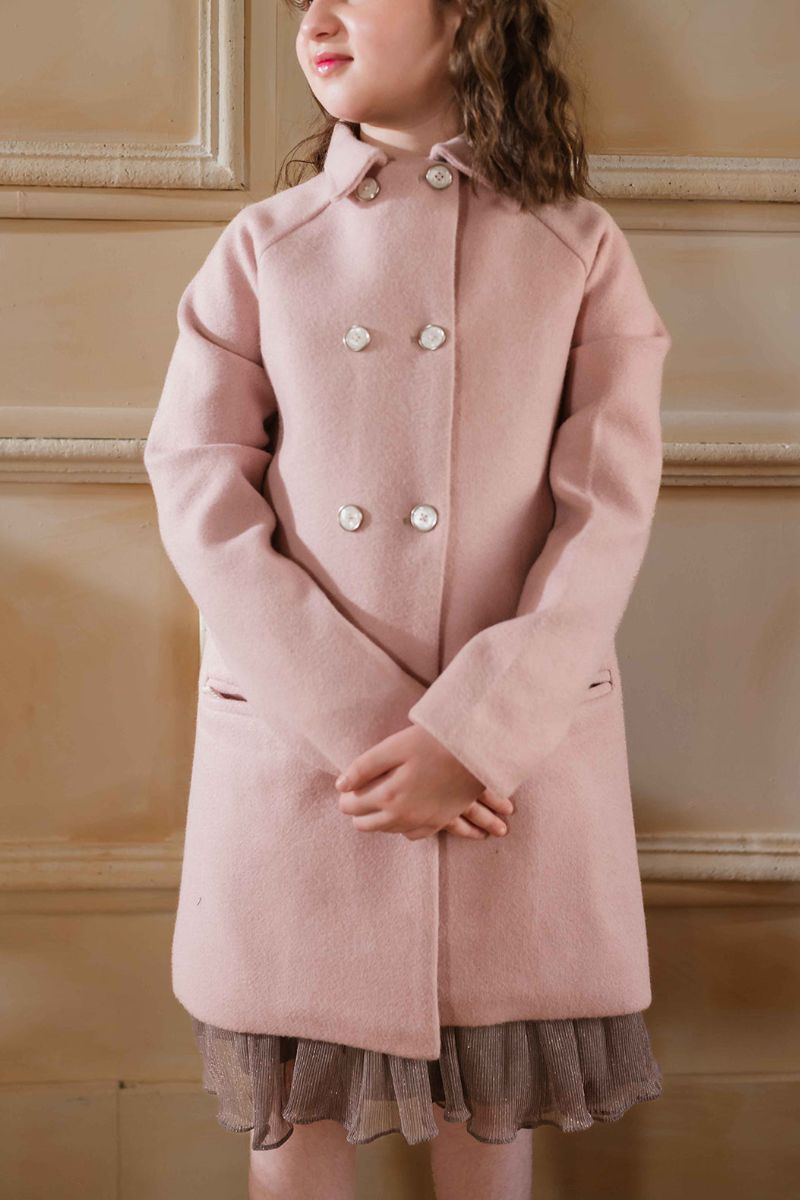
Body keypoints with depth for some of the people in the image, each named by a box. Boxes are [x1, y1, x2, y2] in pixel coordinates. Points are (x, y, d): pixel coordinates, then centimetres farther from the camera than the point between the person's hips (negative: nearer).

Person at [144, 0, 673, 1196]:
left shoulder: (580, 248, 4)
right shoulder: (263, 245, 6)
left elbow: (608, 513, -3)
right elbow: (200, 491, -3)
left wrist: (471, 733, -14)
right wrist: (362, 725, -12)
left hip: (520, 746, 0)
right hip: (293, 739, 1)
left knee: (493, 1093, 11)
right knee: (299, 1093, 10)